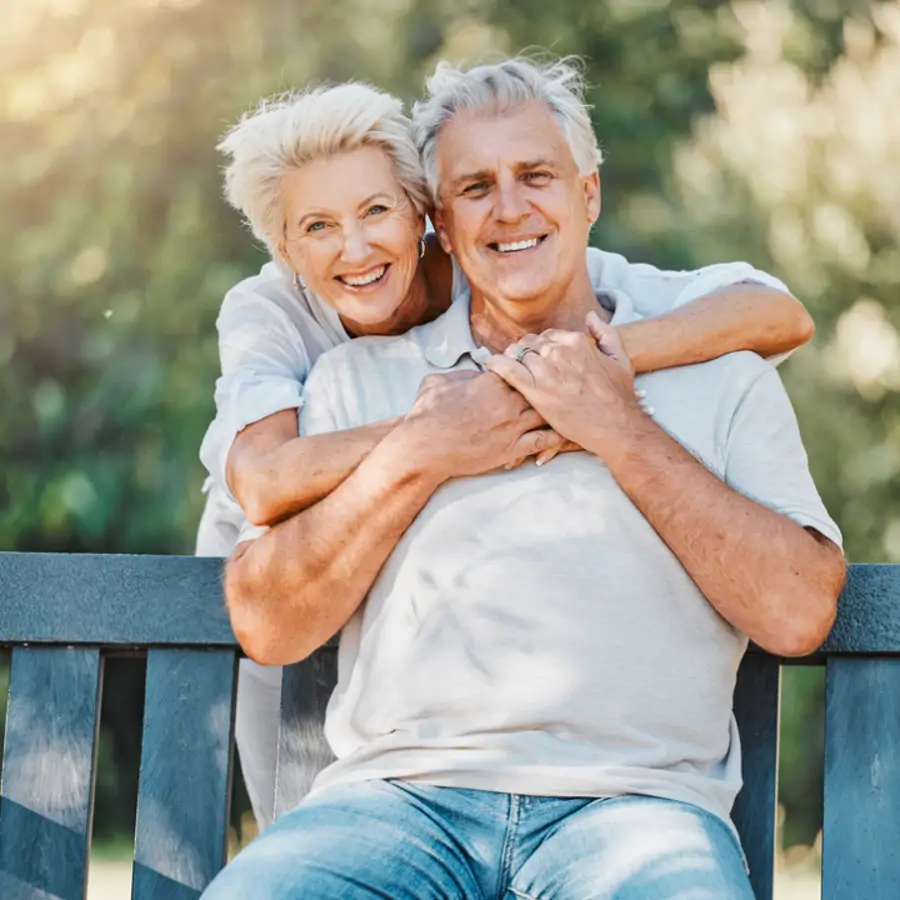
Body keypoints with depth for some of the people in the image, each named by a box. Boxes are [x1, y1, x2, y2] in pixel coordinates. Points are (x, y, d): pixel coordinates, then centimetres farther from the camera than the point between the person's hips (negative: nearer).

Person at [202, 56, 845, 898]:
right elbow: (266, 627, 9)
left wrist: (623, 433, -1)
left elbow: (798, 614, 1)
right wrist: (416, 458, 1)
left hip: (634, 796, -1)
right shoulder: (361, 376, 19)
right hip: (400, 790, 1)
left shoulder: (719, 379, 15)